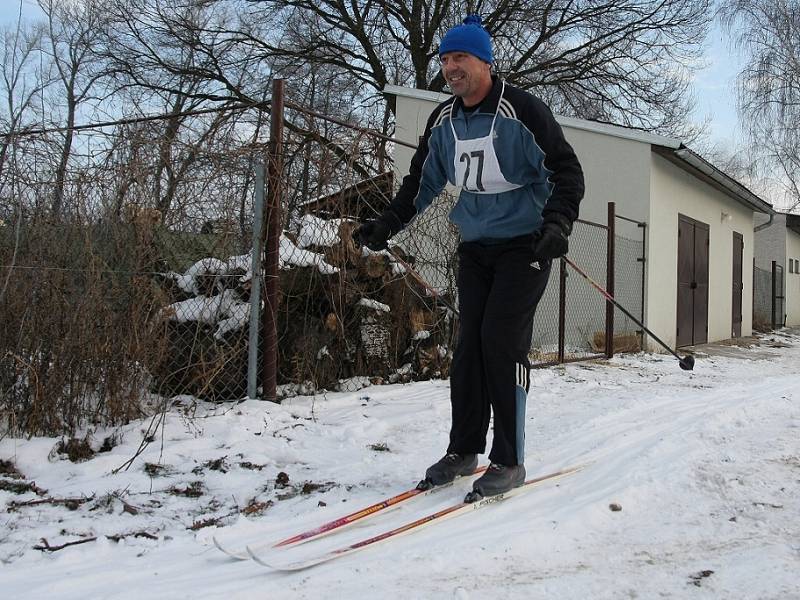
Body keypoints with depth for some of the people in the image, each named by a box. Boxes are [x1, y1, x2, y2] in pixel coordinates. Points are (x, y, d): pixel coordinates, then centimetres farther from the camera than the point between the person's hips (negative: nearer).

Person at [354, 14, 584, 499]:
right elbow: (422, 182, 17)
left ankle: (510, 460, -3)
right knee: (469, 344, 4)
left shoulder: (522, 110, -14)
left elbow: (566, 170, -13)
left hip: (525, 245, -6)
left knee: (502, 343, -13)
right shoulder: (443, 121, 5)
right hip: (475, 248, 6)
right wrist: (387, 224, 8)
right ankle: (464, 449, 15)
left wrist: (557, 223, -28)